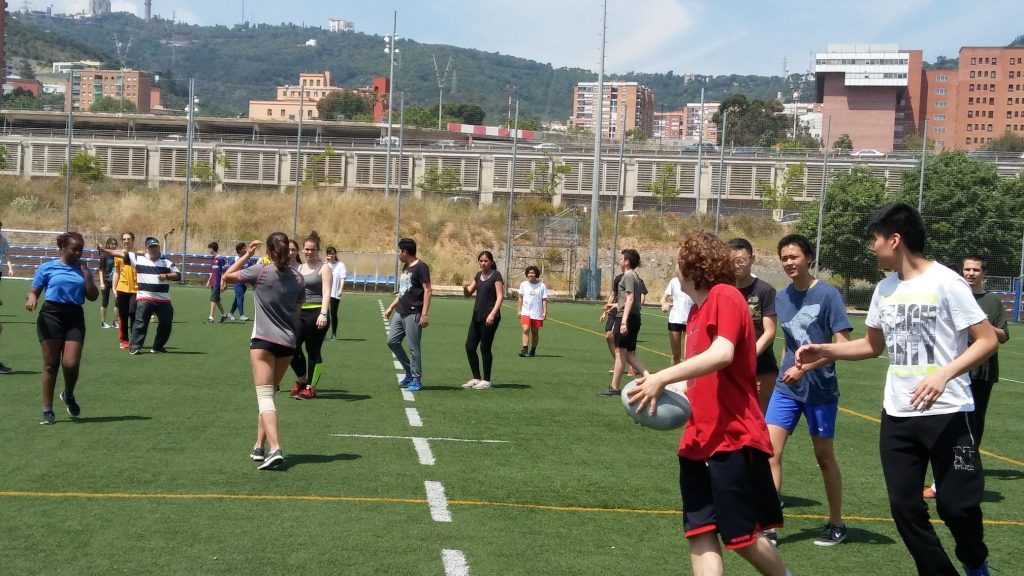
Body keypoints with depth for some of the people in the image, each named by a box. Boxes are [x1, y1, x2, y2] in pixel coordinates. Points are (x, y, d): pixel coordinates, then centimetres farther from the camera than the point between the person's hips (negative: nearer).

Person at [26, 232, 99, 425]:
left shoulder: (83, 269, 13)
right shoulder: (47, 268, 7)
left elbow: (93, 296, 4)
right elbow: (33, 291, 8)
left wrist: (86, 273, -2)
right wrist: (31, 298, -15)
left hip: (75, 318, 2)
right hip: (51, 316, -2)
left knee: (71, 364, -9)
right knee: (51, 364, -2)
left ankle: (69, 395, 23)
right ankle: (47, 410, 7)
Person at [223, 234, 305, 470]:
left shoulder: (260, 271, -7)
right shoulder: (297, 277, 5)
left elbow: (227, 276, 5)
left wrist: (247, 254, 12)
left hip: (263, 340, -5)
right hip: (288, 343, 5)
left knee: (265, 397, -9)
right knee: (267, 395, 20)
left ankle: (275, 449, -25)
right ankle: (259, 446, 24)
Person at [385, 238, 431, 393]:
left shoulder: (421, 267, -11)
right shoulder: (406, 267, 16)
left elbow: (427, 290, -15)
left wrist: (424, 314, -21)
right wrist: (391, 307, 25)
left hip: (413, 314, -9)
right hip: (400, 313, 9)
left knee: (413, 347, -4)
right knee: (392, 341, 9)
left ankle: (416, 380, 6)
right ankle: (410, 372, 20)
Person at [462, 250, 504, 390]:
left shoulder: (496, 275, -6)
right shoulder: (478, 275, 14)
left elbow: (500, 297, -12)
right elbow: (468, 294, 17)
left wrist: (492, 314, -21)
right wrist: (465, 288, -6)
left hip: (490, 318, -7)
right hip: (477, 316, 7)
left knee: (485, 348, -2)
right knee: (470, 347, 5)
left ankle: (486, 380, 8)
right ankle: (476, 378, 16)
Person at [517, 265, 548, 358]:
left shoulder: (542, 286, -1)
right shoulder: (523, 284, 4)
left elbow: (544, 300, 0)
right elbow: (520, 298, 11)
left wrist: (545, 312, -7)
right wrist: (519, 310, 9)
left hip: (537, 313, 0)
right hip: (525, 312, 0)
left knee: (535, 332, 7)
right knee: (525, 330, -16)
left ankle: (533, 351, 20)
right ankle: (524, 350, -21)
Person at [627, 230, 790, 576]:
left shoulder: (725, 296, -11)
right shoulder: (695, 311, 16)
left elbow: (722, 354, -27)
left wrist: (662, 377, -28)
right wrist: (663, 388, 1)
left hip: (733, 439, -9)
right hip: (698, 440, 9)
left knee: (741, 536, 0)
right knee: (700, 532, 4)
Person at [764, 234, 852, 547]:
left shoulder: (827, 294, -12)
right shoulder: (782, 297, 5)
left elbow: (843, 344, -16)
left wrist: (803, 368, -21)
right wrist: (785, 369, 14)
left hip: (820, 389, -4)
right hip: (786, 388, 4)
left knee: (824, 457, 9)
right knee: (770, 452, -7)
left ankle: (836, 524, 26)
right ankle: (769, 525, -2)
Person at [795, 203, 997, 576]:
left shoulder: (945, 282, -11)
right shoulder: (885, 289, 9)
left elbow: (987, 340, -13)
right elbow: (873, 345, 22)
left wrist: (944, 375, -26)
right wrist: (824, 350, 10)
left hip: (947, 413, -6)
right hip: (897, 415, 6)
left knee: (956, 503, -3)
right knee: (905, 505, 3)